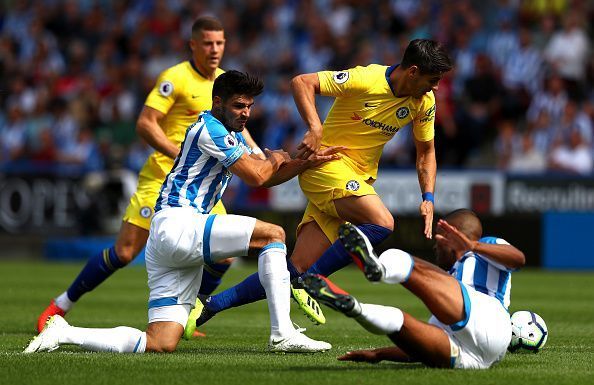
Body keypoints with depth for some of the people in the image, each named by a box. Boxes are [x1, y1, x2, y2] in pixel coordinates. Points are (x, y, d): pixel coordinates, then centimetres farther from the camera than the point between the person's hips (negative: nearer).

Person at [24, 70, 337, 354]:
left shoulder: (232, 136, 24)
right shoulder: (209, 128, -6)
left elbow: (266, 178, 28)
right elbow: (256, 176, -9)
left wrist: (306, 163, 12)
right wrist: (275, 160, 12)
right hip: (175, 224, -10)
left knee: (161, 344, -2)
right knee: (273, 234, -14)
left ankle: (63, 333, 1)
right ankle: (282, 334, -18)